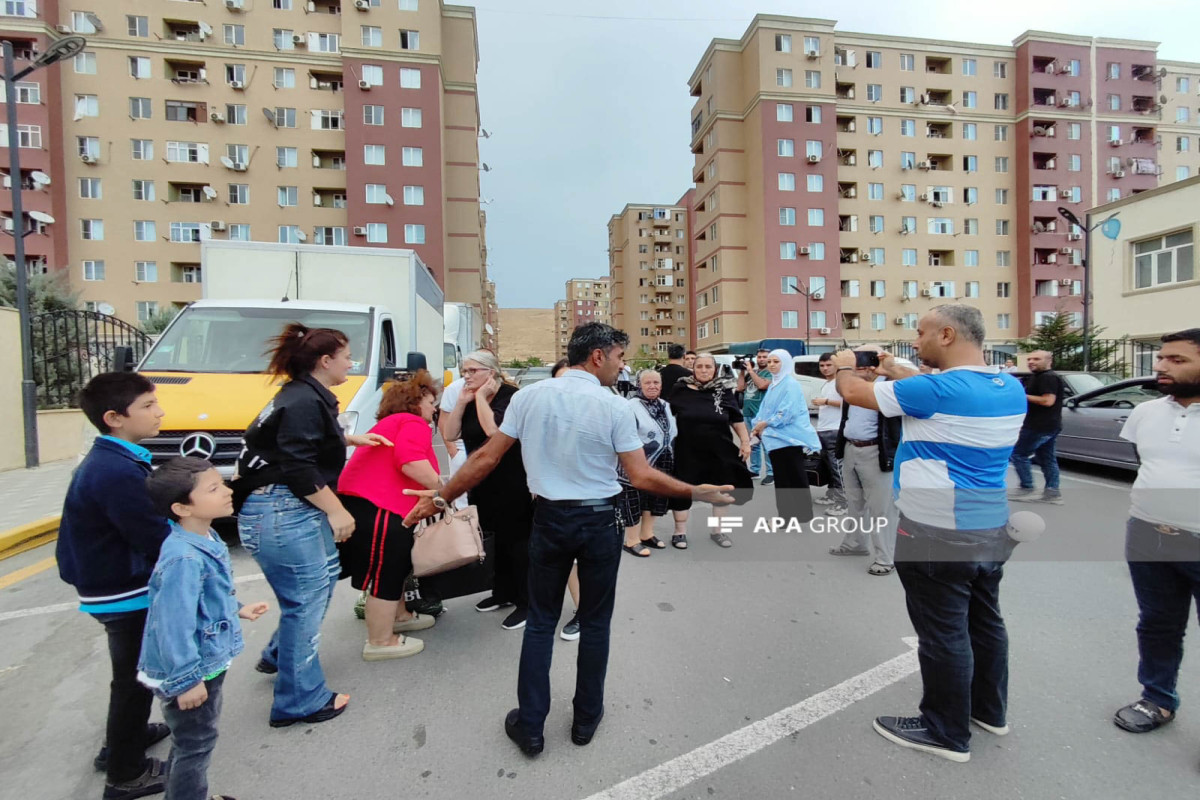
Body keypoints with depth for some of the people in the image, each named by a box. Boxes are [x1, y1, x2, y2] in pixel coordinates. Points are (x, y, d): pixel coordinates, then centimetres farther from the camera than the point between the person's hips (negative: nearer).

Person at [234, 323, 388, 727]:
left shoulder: (305, 395, 13)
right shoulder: (303, 401, -19)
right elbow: (298, 468, -23)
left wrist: (350, 439, 22)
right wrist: (336, 511, -19)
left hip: (297, 510, 11)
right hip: (280, 513, -11)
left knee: (325, 575, 21)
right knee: (306, 598, -2)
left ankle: (279, 655, 39)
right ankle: (301, 702, 14)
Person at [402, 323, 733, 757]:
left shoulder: (529, 396, -4)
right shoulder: (616, 407, -12)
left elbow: (486, 458, -3)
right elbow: (641, 476, -14)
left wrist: (442, 497, 8)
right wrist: (697, 493, -2)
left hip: (550, 519, 2)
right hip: (600, 521, -2)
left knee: (540, 622, 16)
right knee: (595, 622, 16)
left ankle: (530, 726, 25)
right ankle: (586, 719, 32)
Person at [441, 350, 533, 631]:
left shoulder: (511, 396, -15)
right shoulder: (471, 398, 9)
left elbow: (493, 429, -30)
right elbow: (451, 433, 2)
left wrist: (481, 397, -18)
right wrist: (463, 400, -6)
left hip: (512, 483, -8)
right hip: (482, 482, 8)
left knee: (517, 540, 1)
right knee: (498, 538, 18)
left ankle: (526, 602, 13)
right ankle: (503, 592, 34)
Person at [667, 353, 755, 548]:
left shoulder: (723, 391, -1)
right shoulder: (681, 389, -5)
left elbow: (737, 420, 5)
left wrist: (745, 441, 0)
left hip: (719, 451, 2)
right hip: (688, 450, -2)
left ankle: (717, 530, 33)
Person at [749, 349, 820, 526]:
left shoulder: (791, 384, -11)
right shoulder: (772, 386, 15)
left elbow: (787, 413, -19)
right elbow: (764, 411, 16)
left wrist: (765, 424, -12)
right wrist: (758, 426, -1)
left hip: (791, 438, -8)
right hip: (776, 439, 9)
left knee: (796, 478, -1)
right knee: (781, 479, 13)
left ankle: (802, 514, 8)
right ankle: (785, 514, 22)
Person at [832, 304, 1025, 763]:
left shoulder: (939, 389, -23)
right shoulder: (1011, 388, 3)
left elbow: (854, 392, -13)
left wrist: (845, 366, 8)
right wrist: (896, 371, 20)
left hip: (939, 537, -9)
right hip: (993, 530, 9)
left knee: (943, 633, 6)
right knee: (984, 621, 22)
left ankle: (947, 733, 22)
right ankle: (989, 710, 41)